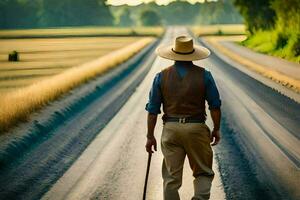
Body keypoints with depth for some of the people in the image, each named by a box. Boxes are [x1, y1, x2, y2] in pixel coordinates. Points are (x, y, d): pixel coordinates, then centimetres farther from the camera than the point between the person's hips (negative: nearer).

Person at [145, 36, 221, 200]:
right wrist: (216, 129, 11)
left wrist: (150, 136, 9)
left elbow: (152, 110, 2)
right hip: (196, 129, -1)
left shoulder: (161, 76, 2)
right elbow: (215, 106, -2)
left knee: (171, 177, 9)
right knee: (204, 172, 10)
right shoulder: (204, 75, -2)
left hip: (170, 129, 1)